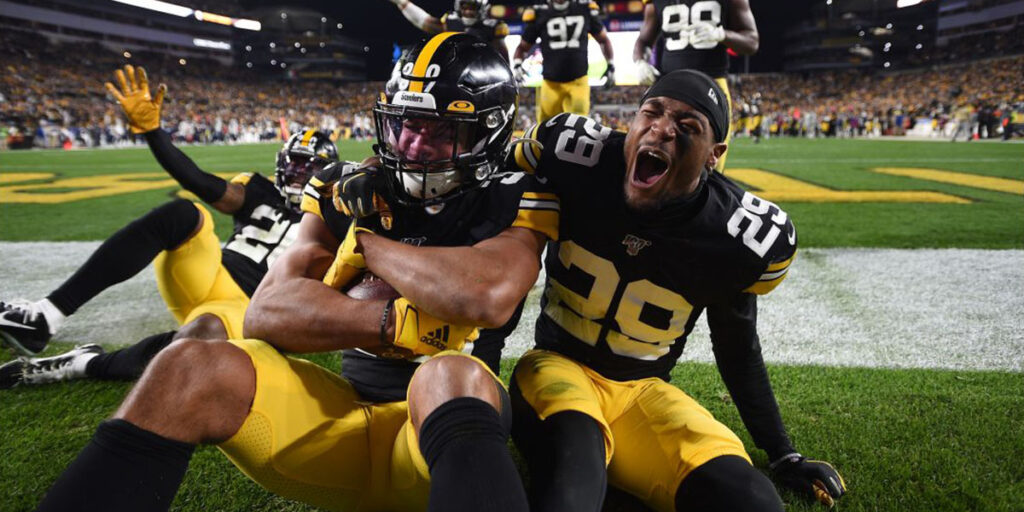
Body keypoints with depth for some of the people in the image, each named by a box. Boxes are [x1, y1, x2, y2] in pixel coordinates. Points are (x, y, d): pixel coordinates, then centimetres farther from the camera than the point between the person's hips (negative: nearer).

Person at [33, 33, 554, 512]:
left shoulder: (517, 203, -5)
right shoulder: (351, 195, 4)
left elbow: (487, 297, -29)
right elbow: (267, 312, -7)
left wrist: (366, 244, -12)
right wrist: (402, 324, -20)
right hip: (346, 406, 4)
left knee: (451, 377, -38)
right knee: (190, 368, -17)